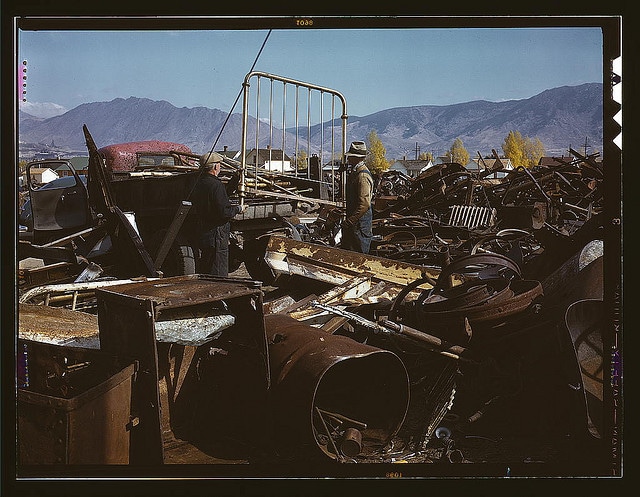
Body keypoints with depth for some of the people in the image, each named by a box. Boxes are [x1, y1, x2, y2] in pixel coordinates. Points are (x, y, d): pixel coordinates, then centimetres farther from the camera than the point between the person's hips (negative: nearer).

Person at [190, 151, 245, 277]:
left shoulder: (199, 184, 11)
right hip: (216, 236, -10)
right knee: (219, 275, -3)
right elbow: (224, 212, -23)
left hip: (202, 234, 10)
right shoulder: (216, 185, -18)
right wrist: (238, 209, -6)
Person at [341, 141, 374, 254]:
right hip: (352, 218, 10)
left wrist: (350, 220, -25)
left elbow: (364, 204, -26)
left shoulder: (363, 176, -20)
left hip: (360, 220, -10)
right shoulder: (354, 172, 12)